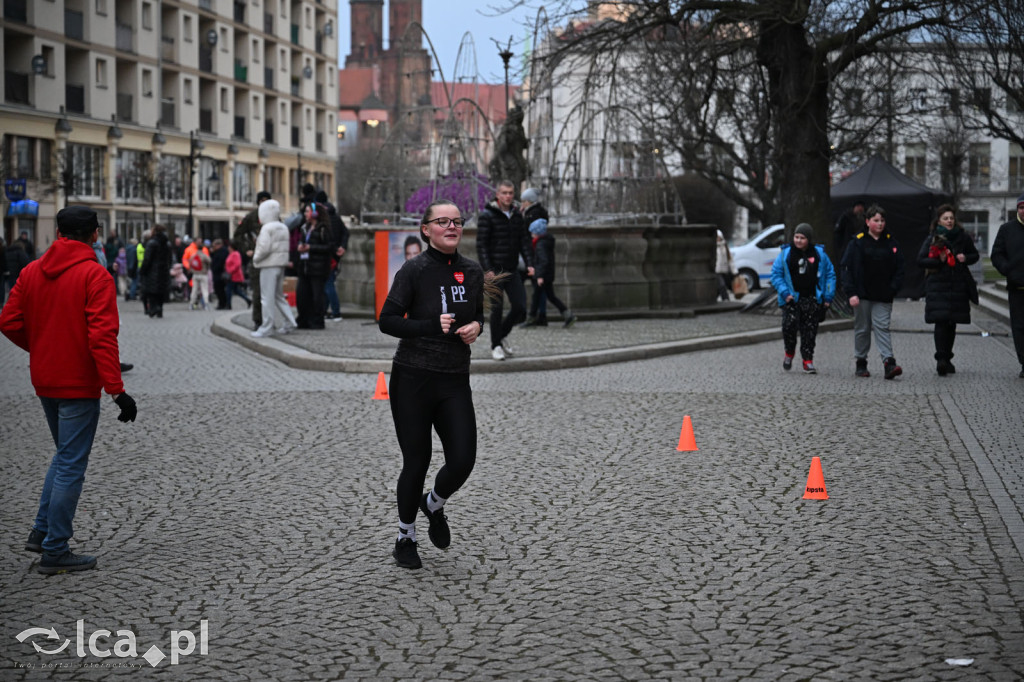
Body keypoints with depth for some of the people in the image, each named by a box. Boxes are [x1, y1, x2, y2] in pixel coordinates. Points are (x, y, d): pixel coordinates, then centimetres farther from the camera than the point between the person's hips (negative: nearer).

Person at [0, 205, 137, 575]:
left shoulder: (32, 271, 4)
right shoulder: (94, 275, -15)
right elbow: (102, 336, -22)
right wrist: (116, 389, -22)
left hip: (44, 381, 7)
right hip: (79, 385, -7)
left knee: (64, 455, 24)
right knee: (71, 466, 0)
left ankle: (42, 531, 21)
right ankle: (55, 551, 3)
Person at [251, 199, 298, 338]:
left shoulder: (267, 228, -14)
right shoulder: (283, 227, 11)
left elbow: (264, 248, -21)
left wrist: (256, 258, -5)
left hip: (269, 265, -8)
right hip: (281, 264, 8)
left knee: (267, 297, -5)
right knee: (278, 295, 17)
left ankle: (266, 328, -4)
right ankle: (288, 322, 13)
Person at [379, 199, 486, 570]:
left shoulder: (472, 272, 6)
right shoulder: (414, 270, -8)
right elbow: (387, 321, -8)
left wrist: (476, 327, -2)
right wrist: (432, 327, -18)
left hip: (455, 380, 4)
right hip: (412, 377, -4)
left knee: (463, 460, -5)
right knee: (416, 462, 2)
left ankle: (434, 505, 29)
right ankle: (405, 538, 24)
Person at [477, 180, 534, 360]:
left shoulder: (517, 215, 9)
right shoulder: (487, 215, -8)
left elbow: (524, 241, 10)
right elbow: (481, 245, -11)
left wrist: (529, 263, -3)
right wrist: (487, 269, -19)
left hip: (512, 270, 5)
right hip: (494, 271, -5)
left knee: (520, 307, -1)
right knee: (497, 308, -3)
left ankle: (502, 335, 23)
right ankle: (496, 346, 12)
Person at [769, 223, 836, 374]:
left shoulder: (819, 254, 6)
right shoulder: (786, 254, 3)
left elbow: (830, 274, 11)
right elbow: (776, 274, 4)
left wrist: (828, 297, 3)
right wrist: (785, 293, -9)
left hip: (812, 299, 1)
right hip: (792, 299, -1)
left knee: (810, 330, 1)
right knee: (789, 325, -17)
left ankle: (808, 361, 10)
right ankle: (789, 353, 7)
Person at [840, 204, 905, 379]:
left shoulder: (891, 243, 6)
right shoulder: (858, 242, -1)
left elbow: (898, 268, 10)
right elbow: (847, 267, -3)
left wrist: (893, 289, -3)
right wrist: (851, 293, -11)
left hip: (883, 297, 1)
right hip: (862, 295, -1)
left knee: (882, 327, -8)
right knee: (862, 329, 7)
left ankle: (889, 362, -16)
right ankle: (861, 363, 18)